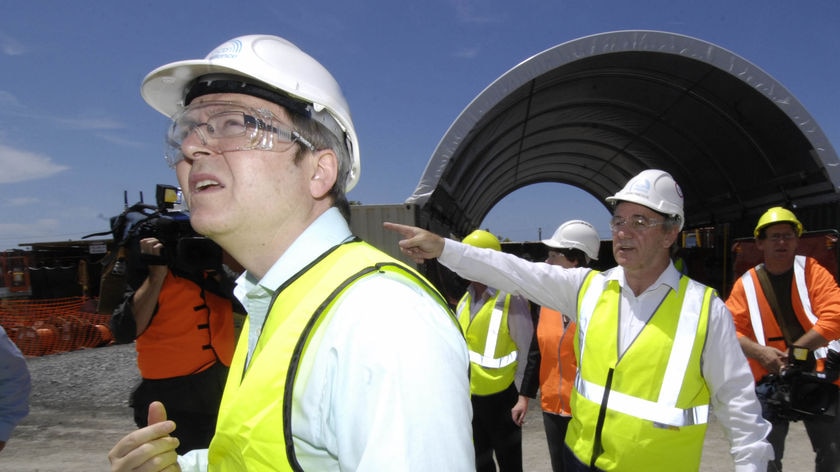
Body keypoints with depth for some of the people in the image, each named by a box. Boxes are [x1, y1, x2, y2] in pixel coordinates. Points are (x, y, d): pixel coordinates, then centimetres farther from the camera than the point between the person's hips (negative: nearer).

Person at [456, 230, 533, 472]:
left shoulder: (511, 298, -13)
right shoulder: (465, 300, 8)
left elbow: (526, 352, -12)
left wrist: (521, 396, -12)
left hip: (501, 397, -6)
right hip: (470, 396, 6)